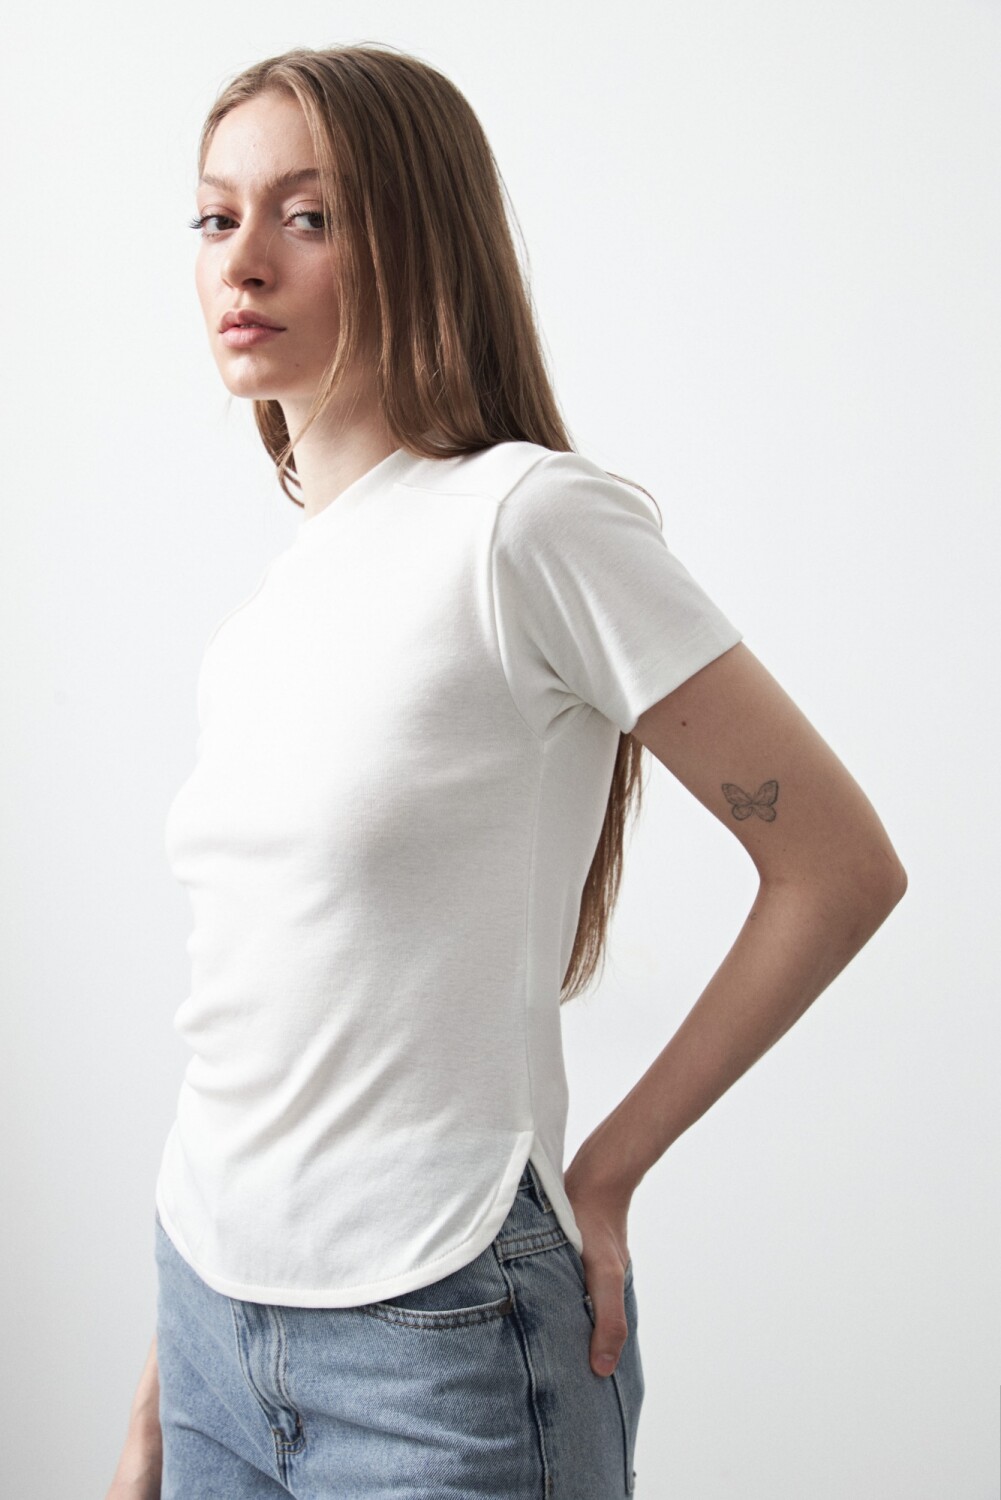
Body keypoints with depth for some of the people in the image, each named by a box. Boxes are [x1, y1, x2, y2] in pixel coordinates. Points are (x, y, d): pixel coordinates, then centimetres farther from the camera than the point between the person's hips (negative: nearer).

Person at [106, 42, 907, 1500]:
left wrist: (606, 1171, -8)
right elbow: (243, 1021, 9)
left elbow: (841, 865, -12)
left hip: (434, 1337, -6)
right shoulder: (264, 605, 6)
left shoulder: (527, 520, -14)